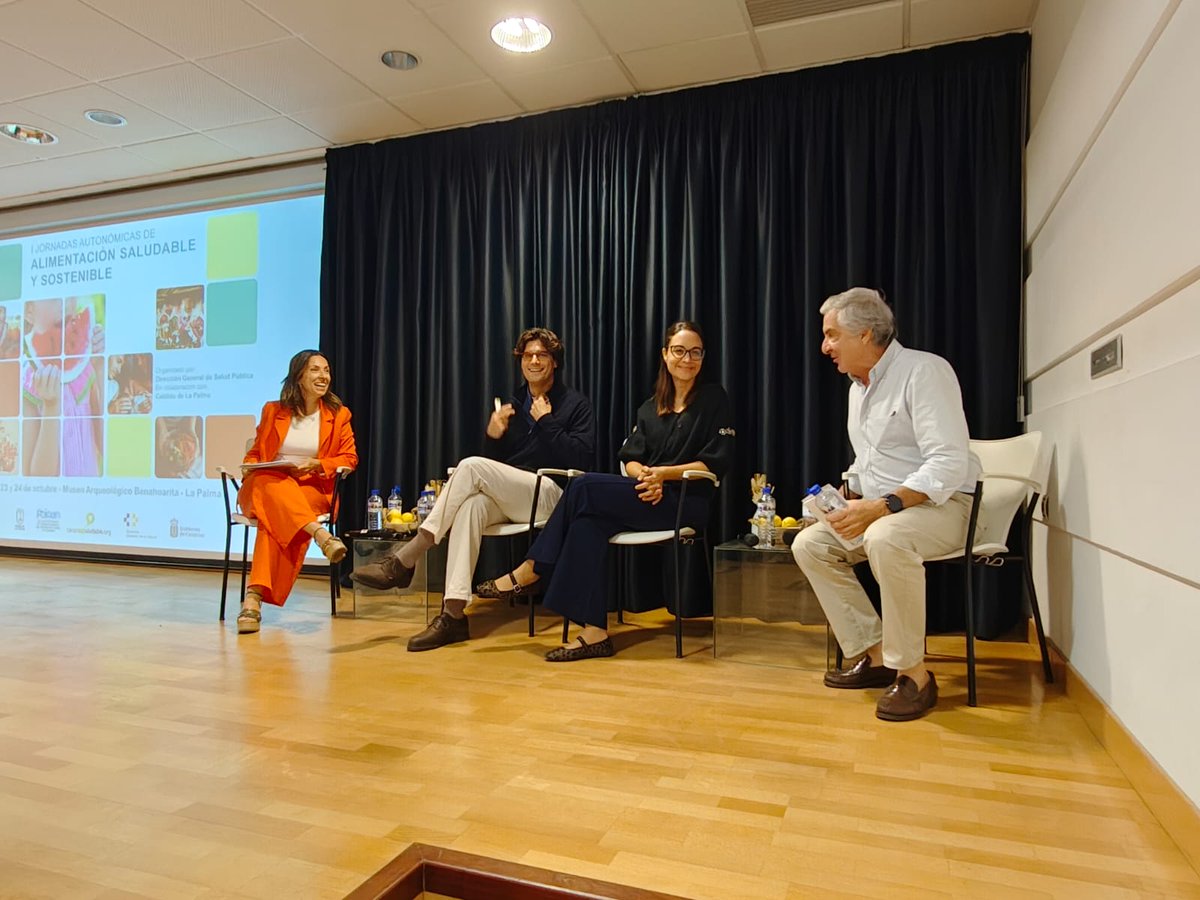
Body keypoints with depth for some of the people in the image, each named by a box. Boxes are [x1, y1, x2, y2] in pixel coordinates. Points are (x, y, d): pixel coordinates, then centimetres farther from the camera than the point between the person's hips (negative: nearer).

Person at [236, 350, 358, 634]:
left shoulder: (338, 415, 10)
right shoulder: (274, 411, 12)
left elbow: (349, 458, 7)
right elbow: (255, 453, 19)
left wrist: (316, 465, -12)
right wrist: (248, 467, -6)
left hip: (311, 489, -1)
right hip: (265, 486, 1)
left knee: (275, 519, -35)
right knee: (275, 486, -39)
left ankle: (255, 597, -42)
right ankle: (321, 535, -54)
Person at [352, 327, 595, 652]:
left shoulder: (575, 404, 5)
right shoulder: (513, 405, 20)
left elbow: (582, 461, -9)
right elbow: (496, 463, 18)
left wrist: (546, 422, -10)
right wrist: (493, 435, -3)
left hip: (552, 497, -5)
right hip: (508, 499, 5)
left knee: (472, 466, -27)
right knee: (472, 505, -32)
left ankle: (403, 561, -23)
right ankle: (454, 614, -38)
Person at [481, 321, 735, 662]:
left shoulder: (713, 399, 3)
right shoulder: (650, 407, 20)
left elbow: (716, 463, -5)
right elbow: (630, 458, 10)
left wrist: (664, 473, -16)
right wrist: (643, 475, -14)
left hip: (686, 503, -5)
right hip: (649, 497, 6)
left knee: (584, 487, -23)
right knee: (588, 521, -27)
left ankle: (530, 573, -10)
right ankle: (595, 633, -30)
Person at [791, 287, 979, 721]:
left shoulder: (923, 372, -14)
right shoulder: (858, 388, 14)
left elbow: (949, 464, -23)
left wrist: (882, 507, -31)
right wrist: (847, 502, 4)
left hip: (942, 505, -9)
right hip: (878, 510, 9)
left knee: (885, 538, -38)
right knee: (809, 544, -6)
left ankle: (914, 673, -22)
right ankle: (876, 655, -2)